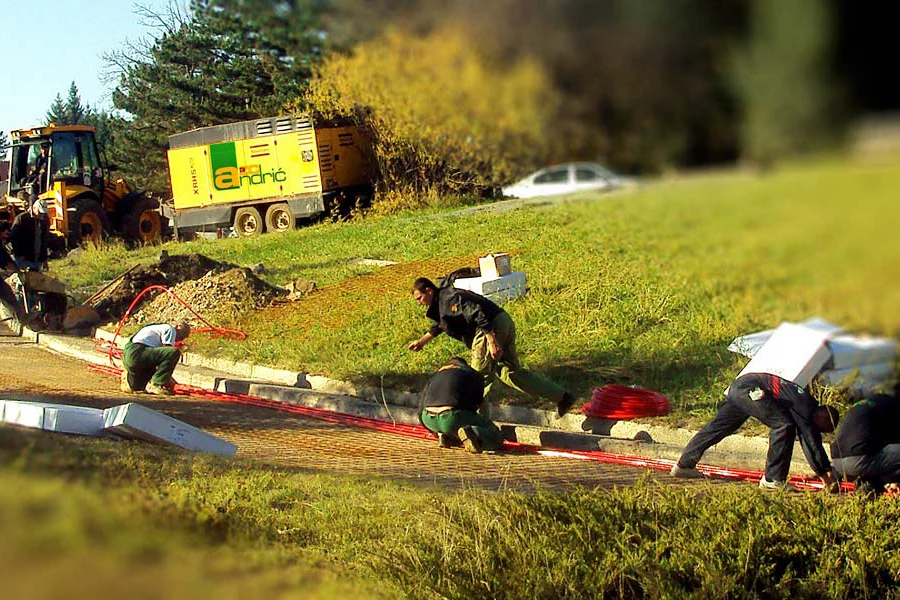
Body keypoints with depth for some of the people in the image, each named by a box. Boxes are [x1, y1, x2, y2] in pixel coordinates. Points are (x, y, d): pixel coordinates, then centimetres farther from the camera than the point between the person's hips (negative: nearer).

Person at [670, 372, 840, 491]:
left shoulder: (810, 405, 14)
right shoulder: (803, 407, -13)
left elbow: (815, 443, 22)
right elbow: (810, 442, -15)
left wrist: (828, 470, 24)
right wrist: (825, 477, -11)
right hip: (749, 389, -11)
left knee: (719, 426, 19)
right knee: (783, 425, -17)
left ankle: (683, 465, 30)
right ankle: (772, 480, -14)